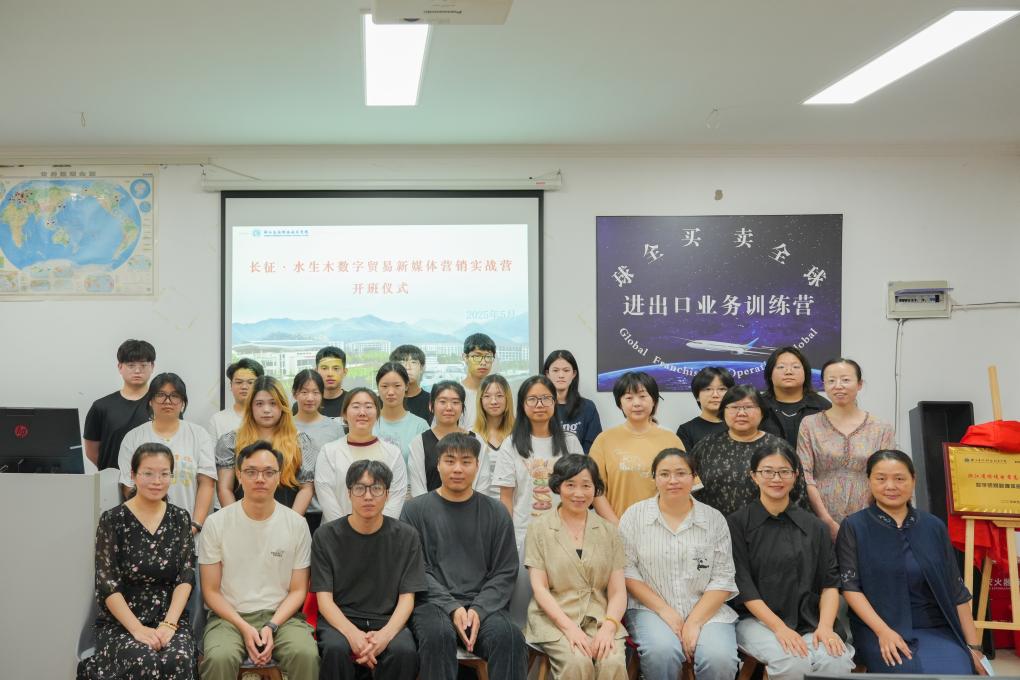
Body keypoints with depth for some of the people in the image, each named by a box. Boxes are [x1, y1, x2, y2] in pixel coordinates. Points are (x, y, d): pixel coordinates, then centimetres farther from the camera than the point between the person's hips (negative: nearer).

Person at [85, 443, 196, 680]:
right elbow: (108, 584, -6)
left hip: (170, 618, 2)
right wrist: (137, 629, -16)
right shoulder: (112, 520, -1)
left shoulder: (180, 518, 8)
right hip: (120, 623, -2)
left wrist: (169, 624, -12)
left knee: (179, 661, -30)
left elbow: (186, 577, 2)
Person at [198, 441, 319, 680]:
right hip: (230, 616, 0)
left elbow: (298, 590, 5)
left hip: (280, 616, 0)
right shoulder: (216, 524, 0)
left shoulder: (297, 524, 2)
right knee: (219, 658, -32)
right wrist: (244, 628, -12)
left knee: (307, 655, -29)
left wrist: (271, 627, -11)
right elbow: (211, 590, 1)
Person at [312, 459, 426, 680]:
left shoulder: (406, 536, 5)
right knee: (335, 649, -34)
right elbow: (324, 598, -2)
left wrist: (385, 634, -20)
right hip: (339, 620, 0)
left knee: (405, 651, -32)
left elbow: (407, 598, 1)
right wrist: (352, 634, -22)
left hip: (387, 620, 1)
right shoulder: (325, 536, 3)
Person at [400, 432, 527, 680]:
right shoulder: (415, 510, 10)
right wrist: (452, 607, -12)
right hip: (433, 603, -1)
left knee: (510, 637, -31)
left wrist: (479, 609, -8)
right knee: (438, 635, -35)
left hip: (483, 606, 1)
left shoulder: (496, 513, 14)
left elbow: (505, 572, 9)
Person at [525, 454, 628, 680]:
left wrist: (609, 626, -13)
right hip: (555, 619, -2)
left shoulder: (608, 531, 13)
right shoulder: (539, 528, 6)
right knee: (577, 662, -31)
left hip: (600, 618, 2)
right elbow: (539, 587, -1)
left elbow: (617, 590, 7)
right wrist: (569, 628, -14)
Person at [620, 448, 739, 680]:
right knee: (662, 651, -32)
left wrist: (695, 622, -10)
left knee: (720, 658, -28)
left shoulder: (714, 519, 6)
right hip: (651, 609, -1)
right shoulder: (635, 515, 4)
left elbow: (722, 579, 2)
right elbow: (627, 571, -2)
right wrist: (664, 611, -11)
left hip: (706, 610, 1)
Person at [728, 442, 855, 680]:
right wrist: (779, 628, -16)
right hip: (756, 619, -2)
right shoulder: (737, 524, 2)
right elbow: (743, 584, -5)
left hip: (808, 621, 2)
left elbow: (830, 583, 7)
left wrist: (825, 627, -11)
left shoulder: (815, 527, 12)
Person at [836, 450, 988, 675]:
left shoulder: (934, 527, 9)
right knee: (912, 671, -31)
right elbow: (850, 586, -6)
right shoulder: (854, 527, 1)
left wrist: (973, 645, 8)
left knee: (957, 671, -27)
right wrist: (883, 631, -18)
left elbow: (956, 589, 11)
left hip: (935, 628, 3)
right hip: (876, 627, -3)